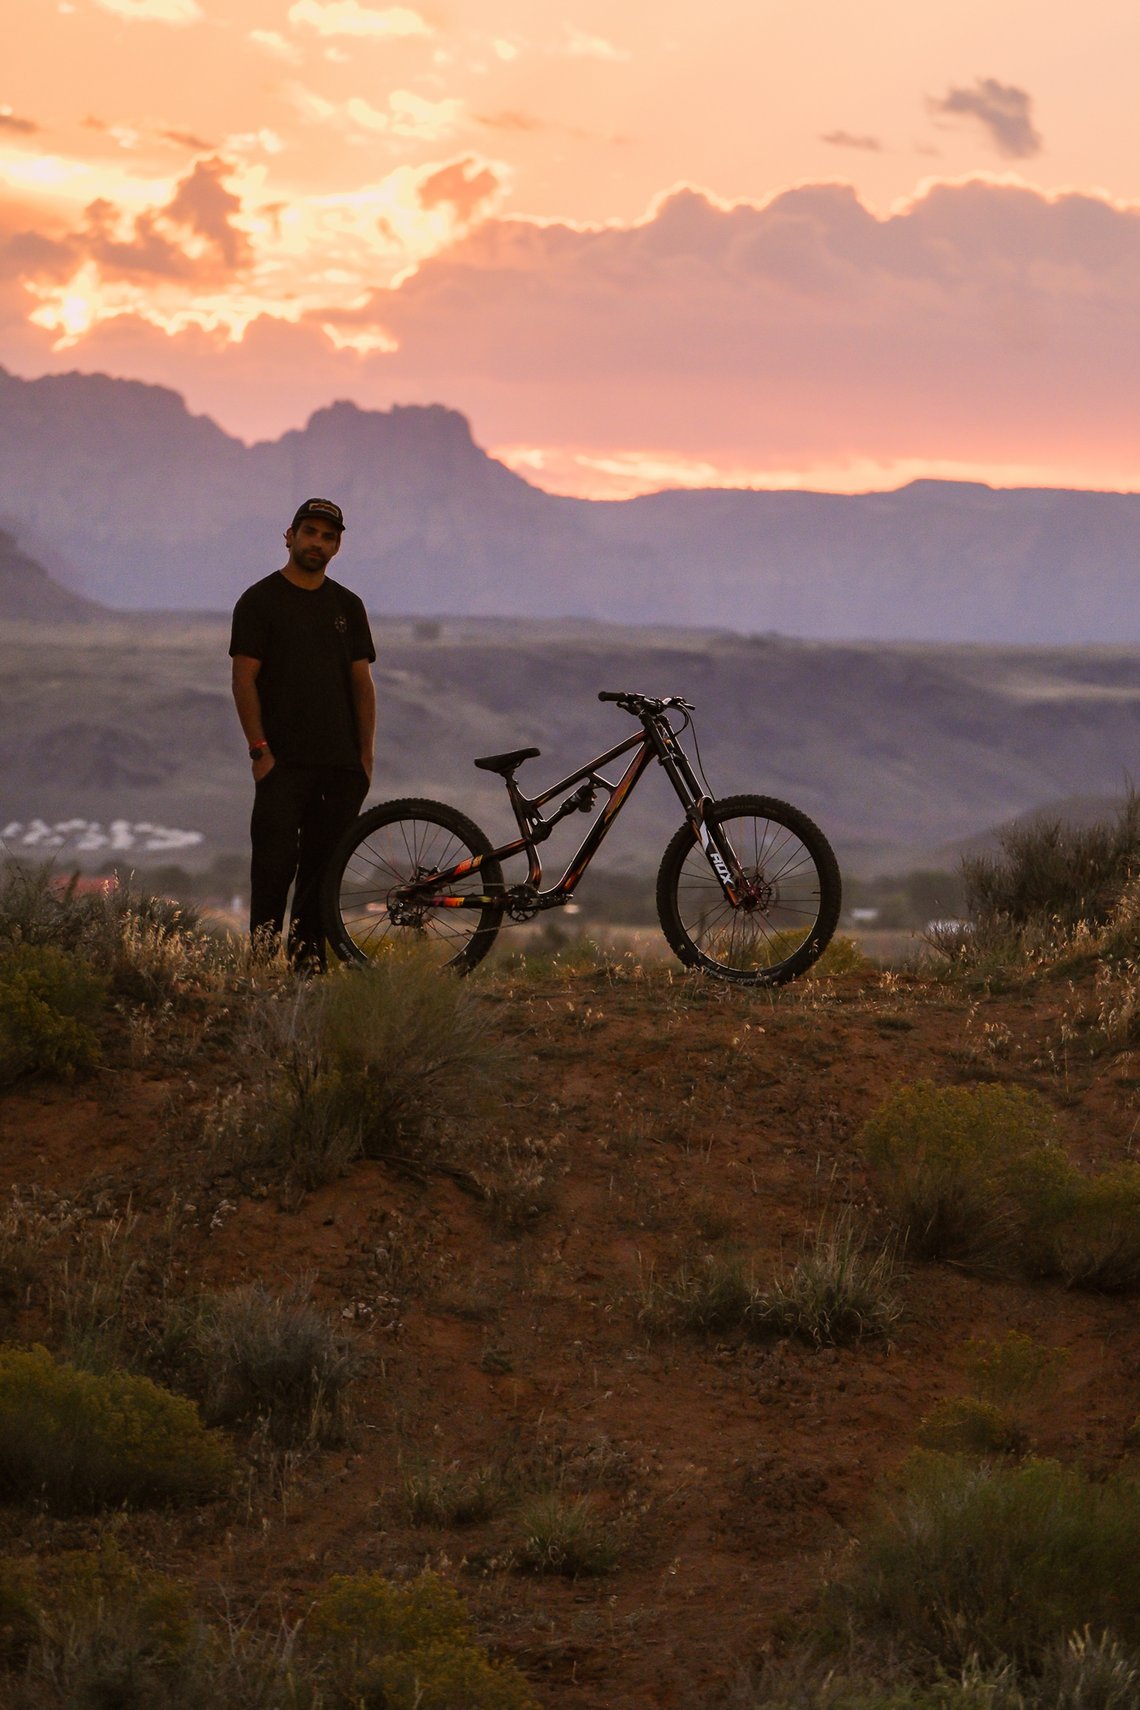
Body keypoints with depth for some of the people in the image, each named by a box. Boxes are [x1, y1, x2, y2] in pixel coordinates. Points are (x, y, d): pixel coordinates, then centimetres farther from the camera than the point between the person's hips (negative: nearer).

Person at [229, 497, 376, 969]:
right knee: (277, 861, -10)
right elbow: (244, 679, -4)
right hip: (284, 761, -4)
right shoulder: (260, 601, 1)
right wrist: (260, 750, -12)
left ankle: (309, 962, 9)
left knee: (325, 866, 4)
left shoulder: (347, 606, 14)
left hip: (340, 764, 4)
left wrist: (366, 754, 5)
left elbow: (362, 682, 14)